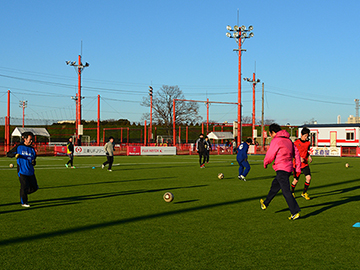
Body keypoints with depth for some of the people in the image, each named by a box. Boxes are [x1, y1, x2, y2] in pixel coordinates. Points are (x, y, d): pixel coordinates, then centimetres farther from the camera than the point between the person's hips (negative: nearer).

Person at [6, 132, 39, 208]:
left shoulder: (32, 149, 13)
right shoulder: (18, 147, 1)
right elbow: (8, 154, 5)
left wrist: (33, 162, -3)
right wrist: (15, 154, -14)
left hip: (30, 172, 5)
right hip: (22, 171, -5)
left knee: (34, 187, 2)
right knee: (24, 186, -9)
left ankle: (23, 193, 27)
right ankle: (23, 202, 8)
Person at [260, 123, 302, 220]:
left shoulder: (275, 141, -11)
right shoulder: (288, 140, 14)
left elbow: (269, 156, -8)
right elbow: (296, 153, 13)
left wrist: (265, 163, 13)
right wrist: (298, 167, 13)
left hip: (281, 169, -9)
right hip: (289, 168, 9)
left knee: (286, 191, -10)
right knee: (275, 185, 23)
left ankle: (295, 212, -14)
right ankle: (265, 204, 39)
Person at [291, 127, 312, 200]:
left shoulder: (308, 143, 4)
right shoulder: (296, 143, -11)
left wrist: (309, 156, 3)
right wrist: (299, 158, -22)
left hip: (305, 164, 4)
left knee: (308, 178, -12)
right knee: (296, 180, 1)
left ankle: (304, 193, 6)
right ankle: (292, 192, 29)